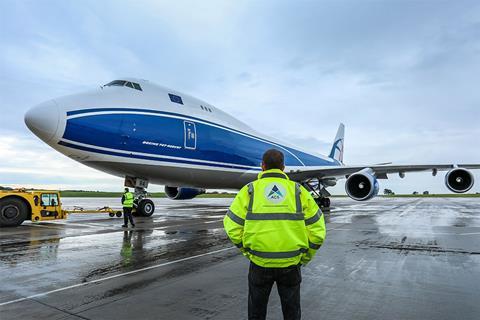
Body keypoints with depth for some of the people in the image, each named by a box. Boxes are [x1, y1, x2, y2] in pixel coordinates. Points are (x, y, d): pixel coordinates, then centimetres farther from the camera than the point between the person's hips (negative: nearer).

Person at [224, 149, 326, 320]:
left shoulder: (249, 190, -4)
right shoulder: (299, 191, -1)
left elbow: (232, 227, -7)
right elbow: (317, 230, -1)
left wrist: (247, 251, 6)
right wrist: (304, 257, 10)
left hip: (259, 263, 0)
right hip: (291, 264, 1)